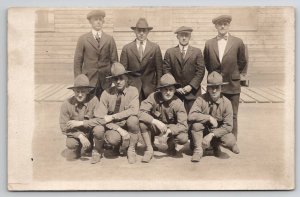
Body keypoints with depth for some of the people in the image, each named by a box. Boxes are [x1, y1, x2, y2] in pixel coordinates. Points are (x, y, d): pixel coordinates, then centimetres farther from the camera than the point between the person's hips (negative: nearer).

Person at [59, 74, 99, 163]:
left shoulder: (93, 100, -17)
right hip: (75, 134, 1)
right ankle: (78, 148, 21)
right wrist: (80, 136, -25)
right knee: (71, 153, -17)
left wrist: (80, 123, -25)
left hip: (90, 132, -1)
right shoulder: (66, 104, -13)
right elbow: (64, 127, -12)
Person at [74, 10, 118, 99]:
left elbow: (114, 60, 9)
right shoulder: (83, 39, 6)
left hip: (105, 81, 1)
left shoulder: (109, 39, 8)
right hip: (88, 81, -1)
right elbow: (77, 61, 5)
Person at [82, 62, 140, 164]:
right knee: (113, 139, -34)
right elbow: (99, 116, -13)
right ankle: (99, 151, 3)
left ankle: (131, 150, -8)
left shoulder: (133, 91, -7)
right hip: (112, 127, 0)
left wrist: (113, 117, -28)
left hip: (127, 125, 1)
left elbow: (134, 110, -23)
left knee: (133, 119, -32)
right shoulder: (106, 93, -7)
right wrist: (119, 129, -23)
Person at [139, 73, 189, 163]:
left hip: (171, 128, 0)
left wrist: (170, 130, -40)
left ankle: (171, 144, 9)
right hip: (154, 127, 0)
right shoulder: (154, 97, -20)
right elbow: (140, 113, -30)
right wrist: (156, 122, -42)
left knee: (183, 138, -30)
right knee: (142, 122, -32)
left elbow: (183, 126, -23)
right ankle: (149, 149, -10)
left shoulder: (178, 103, -18)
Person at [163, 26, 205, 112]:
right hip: (174, 91, 0)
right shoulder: (170, 52, 8)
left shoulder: (197, 52, 7)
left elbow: (200, 71, 1)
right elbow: (166, 71, 3)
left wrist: (191, 86, -9)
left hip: (193, 91, 0)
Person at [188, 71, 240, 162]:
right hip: (204, 131, -1)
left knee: (230, 141, -28)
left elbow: (228, 126, -15)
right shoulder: (201, 100, -14)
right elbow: (191, 116, -29)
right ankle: (198, 150, -11)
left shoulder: (226, 103, -13)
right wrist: (209, 118, -30)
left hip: (219, 132, 1)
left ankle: (216, 145, 9)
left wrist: (211, 135, -23)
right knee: (196, 123, -31)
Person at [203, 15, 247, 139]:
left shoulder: (238, 42, 0)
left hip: (232, 85, -1)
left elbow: (242, 62, 9)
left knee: (232, 116, 3)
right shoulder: (209, 44, 5)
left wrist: (233, 74, 8)